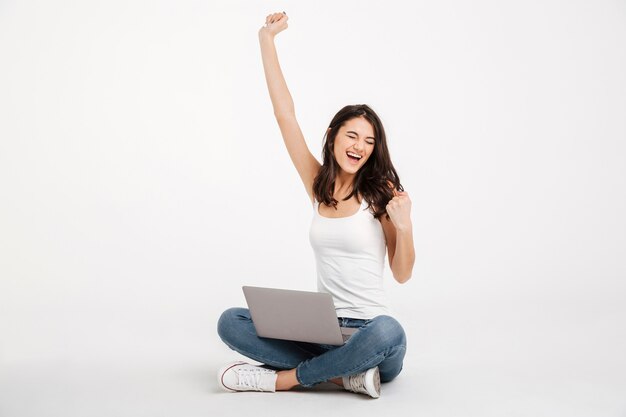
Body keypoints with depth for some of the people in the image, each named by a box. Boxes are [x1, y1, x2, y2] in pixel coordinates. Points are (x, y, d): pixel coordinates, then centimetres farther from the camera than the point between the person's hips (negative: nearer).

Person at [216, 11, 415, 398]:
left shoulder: (382, 192, -3)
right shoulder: (318, 185, 7)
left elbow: (402, 274, -2)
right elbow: (286, 115, 4)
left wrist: (404, 226, -21)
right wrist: (267, 40, 6)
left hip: (371, 332, -4)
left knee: (388, 332, -39)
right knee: (231, 321, -12)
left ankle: (284, 378, -19)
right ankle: (345, 373, -18)